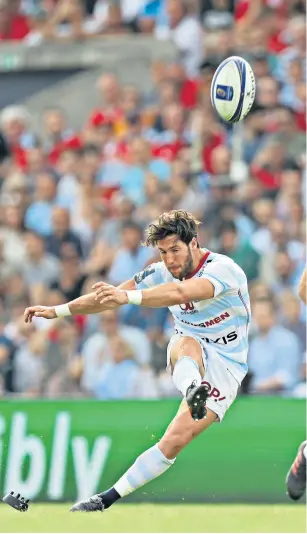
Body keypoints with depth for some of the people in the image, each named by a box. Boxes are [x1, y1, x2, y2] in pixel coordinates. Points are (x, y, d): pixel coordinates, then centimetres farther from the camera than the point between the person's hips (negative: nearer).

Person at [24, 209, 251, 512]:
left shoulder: (224, 269, -22)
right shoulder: (162, 273, -1)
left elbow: (181, 293, -41)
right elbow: (108, 297, 4)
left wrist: (127, 296, -54)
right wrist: (57, 311, -3)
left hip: (225, 366, -3)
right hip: (188, 361, 3)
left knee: (176, 440, -21)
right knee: (186, 343, -37)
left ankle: (108, 499, -20)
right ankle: (192, 389, -73)